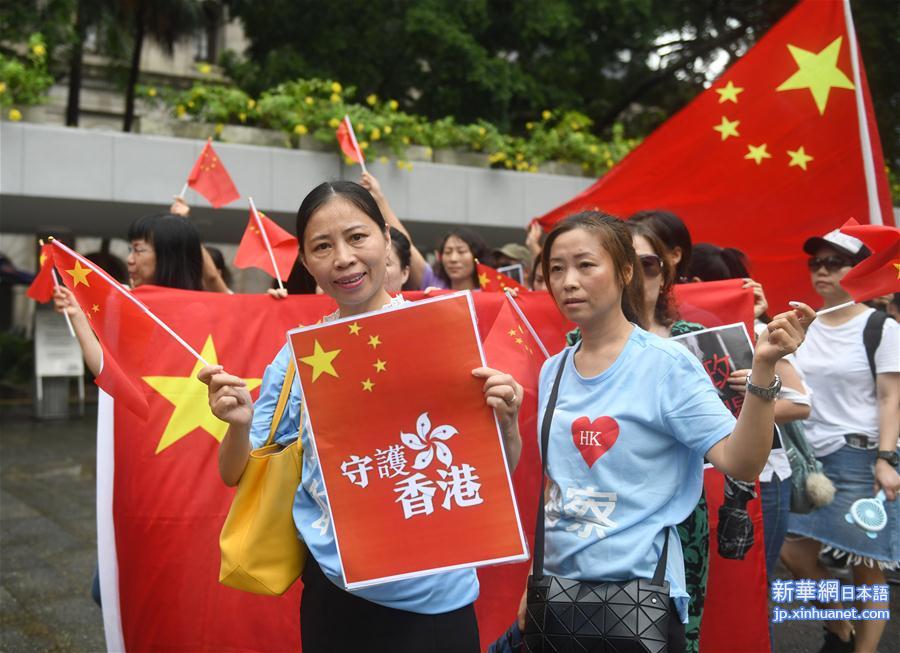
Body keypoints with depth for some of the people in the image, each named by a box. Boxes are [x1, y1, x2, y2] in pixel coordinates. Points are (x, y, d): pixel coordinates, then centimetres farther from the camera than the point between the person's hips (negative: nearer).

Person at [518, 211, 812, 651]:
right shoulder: (553, 371, 3)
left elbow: (741, 464, -19)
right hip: (557, 583, 5)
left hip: (639, 592, -5)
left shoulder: (667, 364, -12)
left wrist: (763, 367, -31)